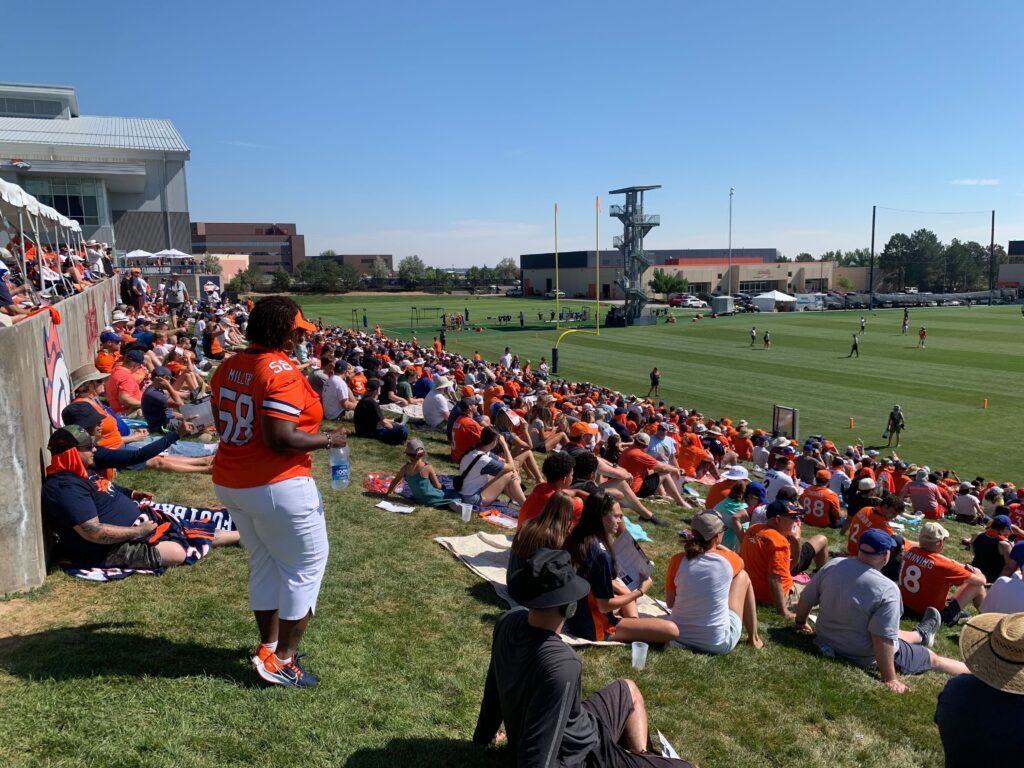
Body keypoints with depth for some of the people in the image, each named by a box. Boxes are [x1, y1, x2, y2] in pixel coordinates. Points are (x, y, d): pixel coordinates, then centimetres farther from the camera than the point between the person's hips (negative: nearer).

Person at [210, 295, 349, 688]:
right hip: (275, 487, -9)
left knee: (264, 564, 22)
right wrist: (328, 439, -15)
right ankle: (282, 660, 13)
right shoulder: (281, 371, -21)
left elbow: (223, 425, 15)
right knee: (306, 565, 8)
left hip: (230, 483, 9)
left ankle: (269, 647, 34)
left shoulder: (228, 368, 7)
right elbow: (280, 439, -28)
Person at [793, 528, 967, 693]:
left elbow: (806, 600, -2)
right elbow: (882, 640, -28)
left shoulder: (833, 565, -13)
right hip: (864, 658, -6)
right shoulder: (887, 589, -28)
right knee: (932, 658, 20)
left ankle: (921, 635, 60)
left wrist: (800, 623, 17)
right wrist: (890, 679, -16)